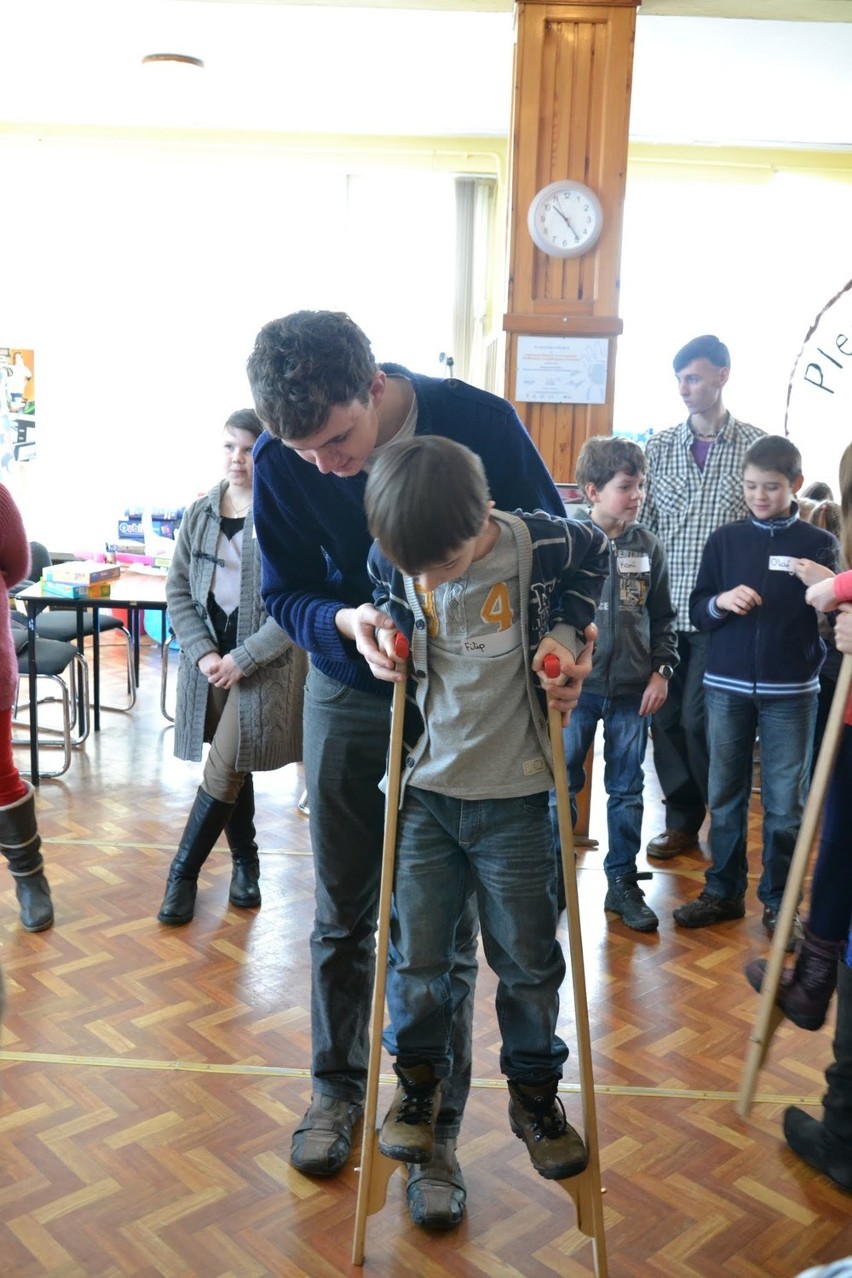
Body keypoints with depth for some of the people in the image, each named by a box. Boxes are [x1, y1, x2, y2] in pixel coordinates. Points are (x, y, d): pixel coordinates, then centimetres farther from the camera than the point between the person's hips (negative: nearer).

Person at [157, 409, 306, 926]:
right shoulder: (199, 513, 5)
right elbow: (178, 590, 6)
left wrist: (242, 659, -15)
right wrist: (203, 652, -7)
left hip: (264, 664, -5)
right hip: (209, 657, 5)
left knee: (224, 772, -3)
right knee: (231, 768, 14)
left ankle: (184, 873, 13)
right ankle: (246, 863, 32)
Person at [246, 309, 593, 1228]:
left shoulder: (478, 422, -19)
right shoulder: (281, 461, -14)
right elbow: (285, 593, -6)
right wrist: (347, 622, -27)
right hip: (347, 695, 2)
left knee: (444, 930, 4)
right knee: (342, 915, 14)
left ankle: (436, 1129, 23)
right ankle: (337, 1084, 38)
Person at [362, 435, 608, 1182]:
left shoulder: (540, 547, -18)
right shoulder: (392, 562, -10)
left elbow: (595, 555, 5)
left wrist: (566, 630, -6)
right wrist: (383, 630, -4)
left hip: (515, 795, -1)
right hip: (426, 787, 2)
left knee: (528, 956, 11)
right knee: (417, 952, 9)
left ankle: (535, 1090, 34)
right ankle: (418, 1077, 34)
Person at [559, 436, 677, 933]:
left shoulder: (649, 547, 3)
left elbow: (663, 618, 11)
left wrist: (662, 670, 2)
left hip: (632, 690, 3)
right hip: (577, 685, -3)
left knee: (627, 789, 11)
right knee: (561, 784, 8)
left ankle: (623, 882, 23)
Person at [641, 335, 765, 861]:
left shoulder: (756, 446, -1)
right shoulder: (659, 447, 7)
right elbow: (643, 524, 7)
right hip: (664, 609, 3)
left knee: (698, 719, -4)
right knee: (665, 717, 7)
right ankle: (682, 819, 24)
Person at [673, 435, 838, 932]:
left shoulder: (819, 543, 1)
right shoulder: (725, 539, 6)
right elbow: (697, 611, 7)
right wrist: (721, 602, -14)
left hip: (791, 691, -2)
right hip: (727, 685, 2)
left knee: (786, 802, 5)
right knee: (725, 796, 10)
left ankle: (779, 899, 19)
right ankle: (724, 891, 22)